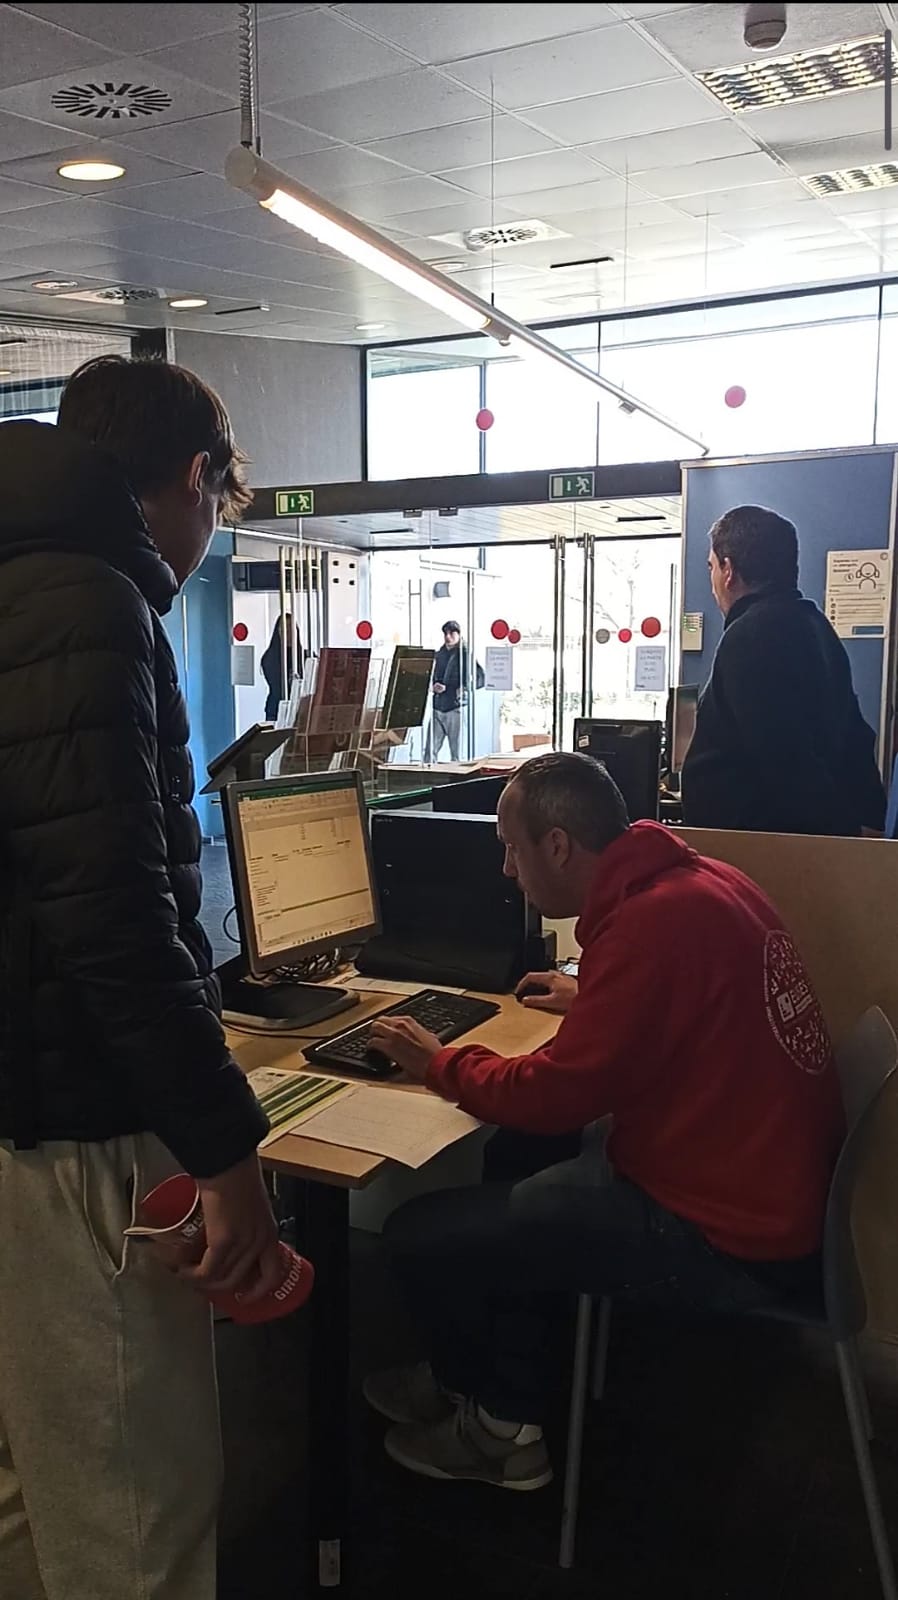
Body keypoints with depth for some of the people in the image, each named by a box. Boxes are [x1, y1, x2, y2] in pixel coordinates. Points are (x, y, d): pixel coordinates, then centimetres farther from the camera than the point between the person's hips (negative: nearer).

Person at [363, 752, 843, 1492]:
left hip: (725, 1239, -10)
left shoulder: (651, 921, -25)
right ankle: (476, 1378, 32)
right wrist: (593, 1001, 23)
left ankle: (502, 1422, 24)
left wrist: (437, 1061, -4)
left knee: (421, 1234, -4)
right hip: (779, 1186, 10)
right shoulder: (705, 879, 3)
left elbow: (554, 1097, -20)